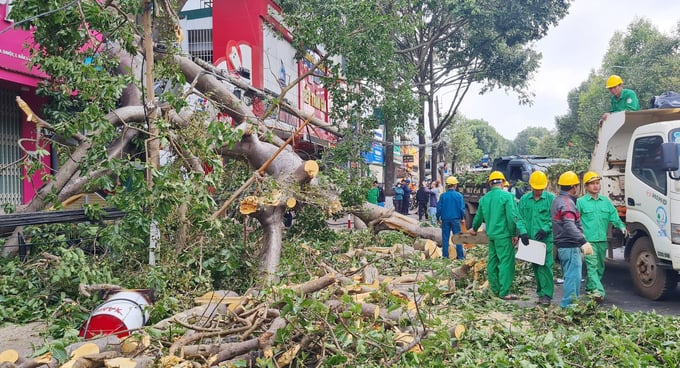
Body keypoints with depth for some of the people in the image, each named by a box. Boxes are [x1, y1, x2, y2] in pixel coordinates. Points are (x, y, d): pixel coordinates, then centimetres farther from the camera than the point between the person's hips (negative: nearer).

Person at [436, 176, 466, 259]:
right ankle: (460, 255, 7)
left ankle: (445, 255, 9)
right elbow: (462, 208, -3)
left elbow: (439, 208, -1)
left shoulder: (442, 195, -4)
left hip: (445, 219, 1)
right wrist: (462, 218, 10)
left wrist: (438, 217, 12)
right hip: (455, 219, -1)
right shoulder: (459, 195, -6)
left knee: (445, 238, 8)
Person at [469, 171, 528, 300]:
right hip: (504, 235, -7)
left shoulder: (484, 198, 9)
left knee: (493, 261, 15)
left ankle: (495, 288, 23)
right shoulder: (507, 196, -11)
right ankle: (504, 292, -3)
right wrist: (515, 233, -9)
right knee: (506, 262, -3)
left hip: (491, 235, 7)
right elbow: (513, 216, -16)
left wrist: (474, 228, 39)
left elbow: (479, 216, 22)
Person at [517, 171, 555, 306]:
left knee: (545, 266, -10)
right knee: (535, 267, 11)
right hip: (530, 239, 4)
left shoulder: (551, 198, -1)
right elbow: (520, 218, 7)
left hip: (546, 238, -4)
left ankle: (546, 295, -4)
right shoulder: (524, 199, 7)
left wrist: (545, 229, -14)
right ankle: (541, 292, 23)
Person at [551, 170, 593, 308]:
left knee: (569, 275, 17)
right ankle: (569, 304, -5)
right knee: (573, 275, -7)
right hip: (570, 246, -10)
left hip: (561, 245, 10)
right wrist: (583, 242, -39)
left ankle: (568, 303, 23)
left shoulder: (557, 200, 15)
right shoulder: (567, 203, -18)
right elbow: (570, 226, -32)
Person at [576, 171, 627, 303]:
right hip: (588, 240, -5)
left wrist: (621, 226, -7)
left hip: (602, 240, 5)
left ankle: (590, 288, 27)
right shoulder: (580, 202, 1)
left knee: (600, 266, 12)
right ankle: (598, 291, -21)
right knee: (592, 266, -14)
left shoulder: (606, 201, 14)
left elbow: (614, 217, 11)